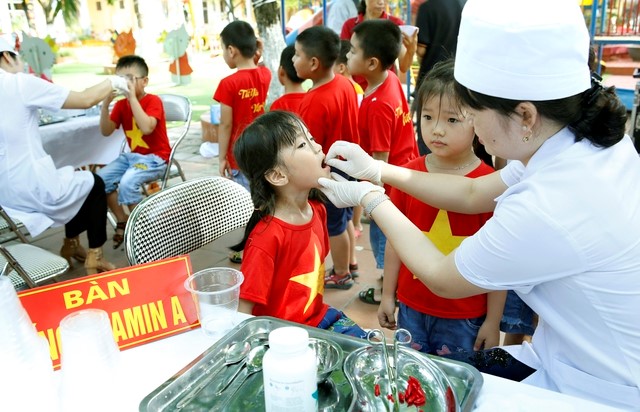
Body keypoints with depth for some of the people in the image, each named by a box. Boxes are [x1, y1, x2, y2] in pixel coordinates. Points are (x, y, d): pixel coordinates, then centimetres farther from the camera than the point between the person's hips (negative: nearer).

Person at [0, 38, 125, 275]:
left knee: (77, 180, 30)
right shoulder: (20, 83, -10)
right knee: (95, 184, 20)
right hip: (32, 190, -7)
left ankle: (71, 245, 38)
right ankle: (94, 258, 21)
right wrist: (113, 82, 10)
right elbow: (85, 100, -7)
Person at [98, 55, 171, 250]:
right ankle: (122, 222, 6)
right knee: (100, 178, -8)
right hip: (132, 155, 7)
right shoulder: (121, 104, 5)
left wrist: (132, 97, -29)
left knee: (128, 182, -30)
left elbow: (147, 128, -31)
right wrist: (106, 103, -15)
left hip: (155, 157, -7)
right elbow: (106, 131, -3)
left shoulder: (153, 101, -13)